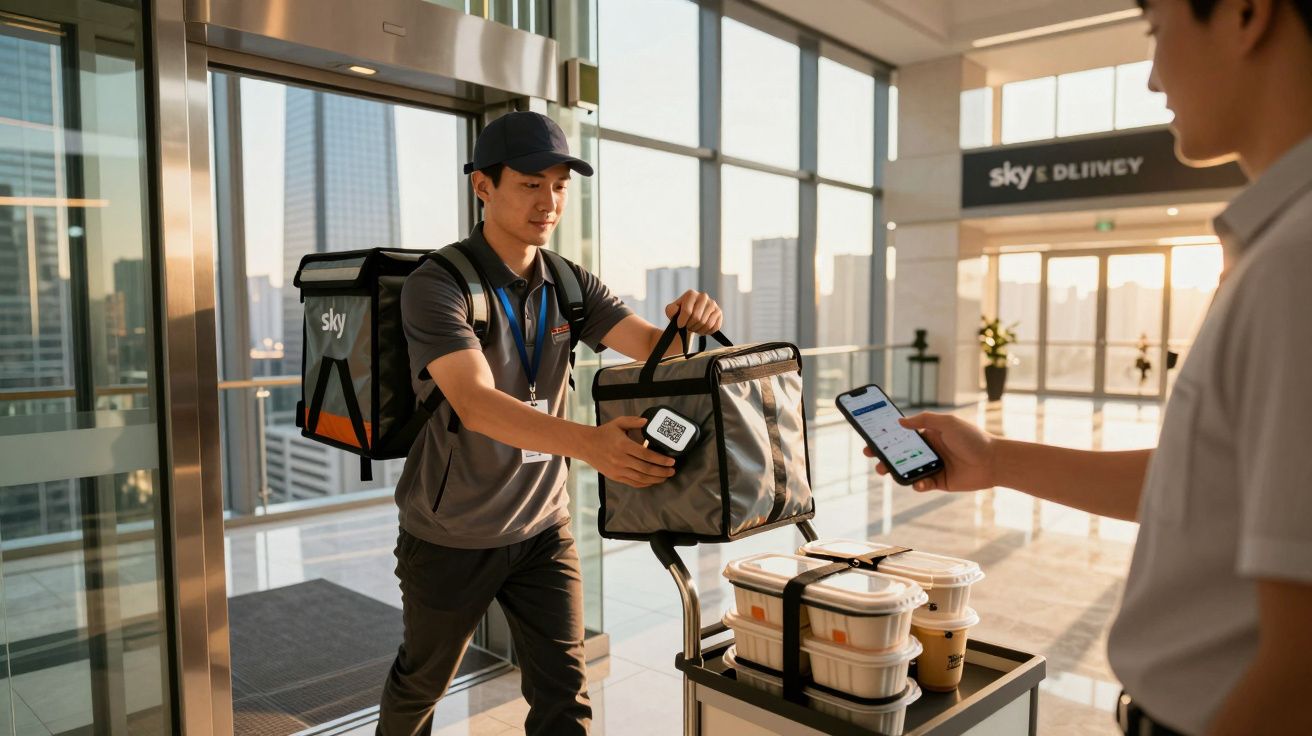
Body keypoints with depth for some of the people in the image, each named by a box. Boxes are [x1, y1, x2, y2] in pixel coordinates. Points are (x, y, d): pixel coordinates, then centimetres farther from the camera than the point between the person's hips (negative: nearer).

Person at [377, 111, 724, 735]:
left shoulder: (571, 286, -3)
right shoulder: (437, 286, -21)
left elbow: (656, 350, -10)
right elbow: (476, 404, -35)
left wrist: (691, 324, -34)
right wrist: (588, 443, -50)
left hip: (542, 526, 3)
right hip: (451, 536, -3)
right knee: (422, 680, 21)